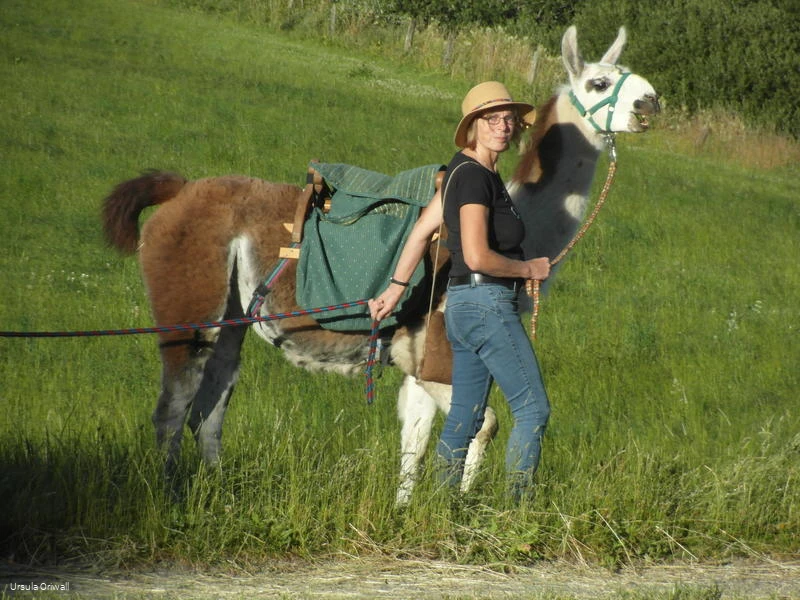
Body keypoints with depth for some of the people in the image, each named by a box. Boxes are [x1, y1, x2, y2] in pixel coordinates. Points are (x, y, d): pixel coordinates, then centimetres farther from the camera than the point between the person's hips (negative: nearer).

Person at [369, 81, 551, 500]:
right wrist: (529, 269, -11)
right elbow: (477, 257, -25)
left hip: (462, 307, 10)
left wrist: (396, 289, 21)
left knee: (465, 415, 12)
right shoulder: (474, 177, -17)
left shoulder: (466, 170, 12)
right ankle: (519, 506, -4)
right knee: (533, 409, -4)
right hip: (487, 304, -10)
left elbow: (421, 231, 17)